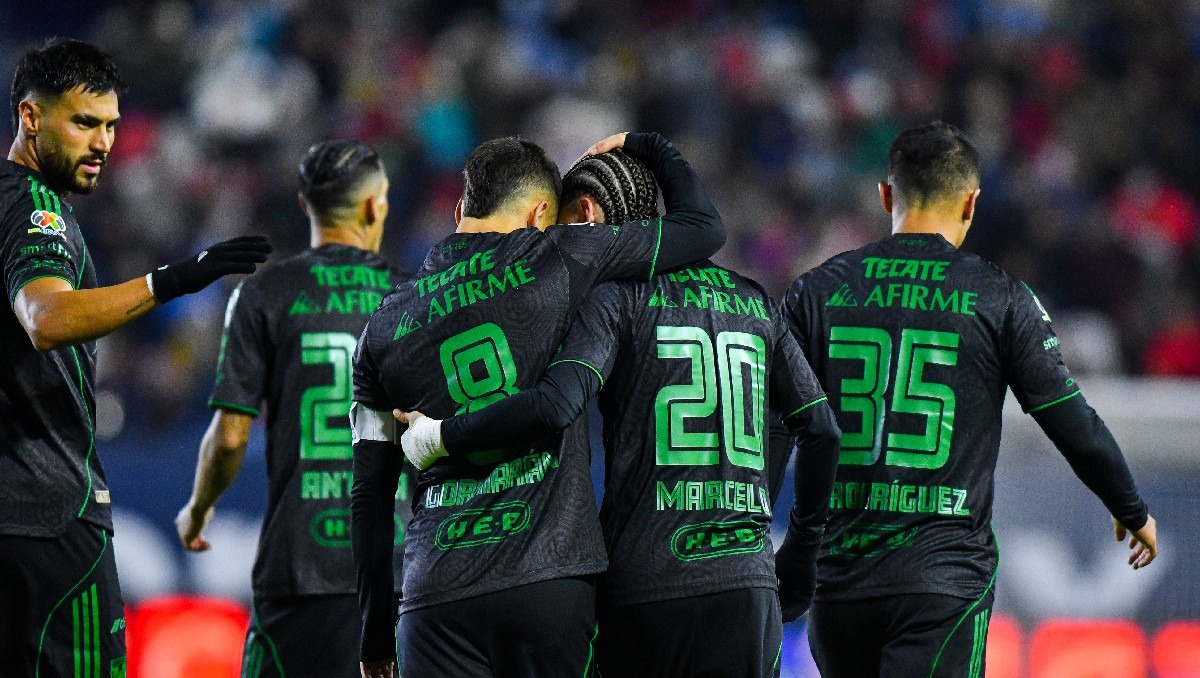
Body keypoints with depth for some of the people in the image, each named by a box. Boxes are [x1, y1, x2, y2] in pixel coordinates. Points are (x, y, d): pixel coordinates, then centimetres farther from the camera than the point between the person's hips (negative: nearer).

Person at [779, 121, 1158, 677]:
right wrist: (1132, 511, 19)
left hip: (836, 575, 3)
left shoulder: (817, 291, 5)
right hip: (944, 578, -3)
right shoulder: (999, 298, -1)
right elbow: (1074, 426, 3)